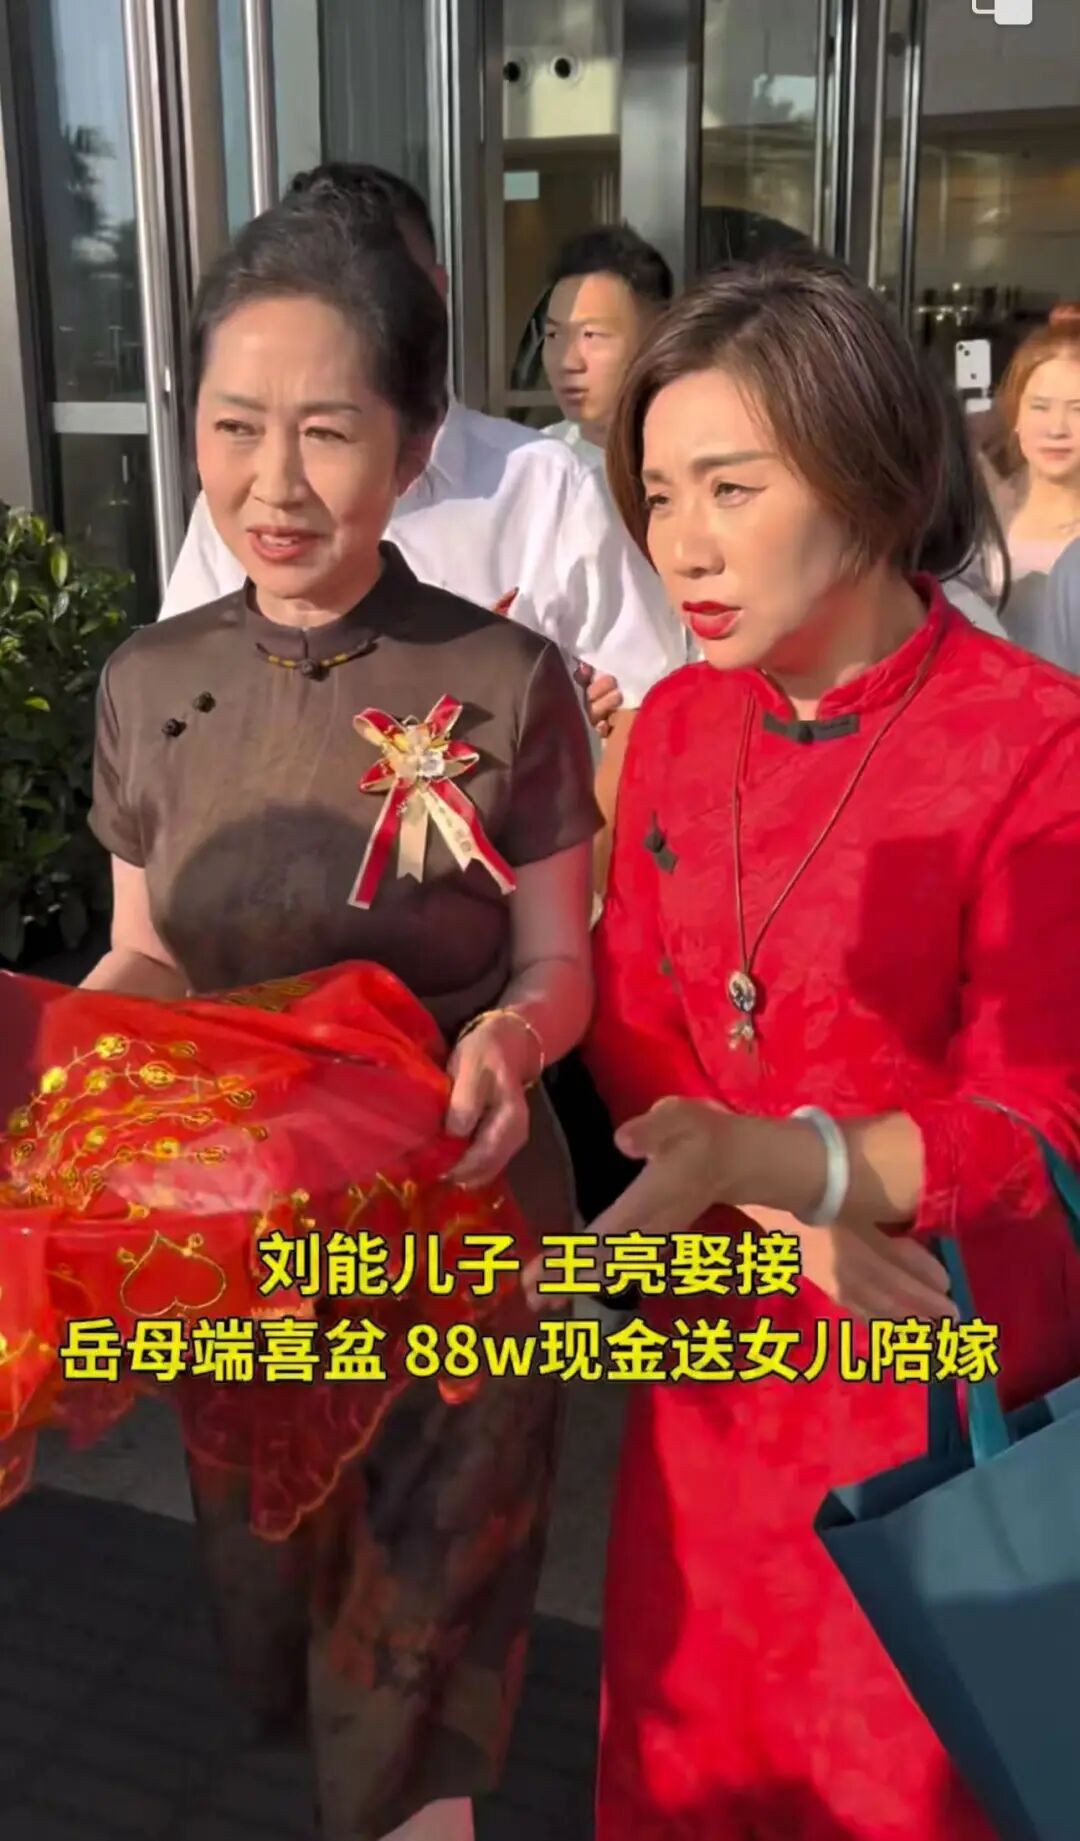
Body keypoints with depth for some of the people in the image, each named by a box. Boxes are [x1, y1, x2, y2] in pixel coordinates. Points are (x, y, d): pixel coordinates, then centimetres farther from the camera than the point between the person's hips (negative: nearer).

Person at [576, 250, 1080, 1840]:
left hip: (949, 1383, -4)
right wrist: (807, 1232, -16)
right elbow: (627, 1035, 0)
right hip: (717, 1354, 5)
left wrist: (766, 1159, -35)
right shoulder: (677, 723, 1)